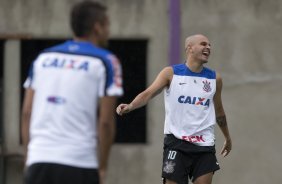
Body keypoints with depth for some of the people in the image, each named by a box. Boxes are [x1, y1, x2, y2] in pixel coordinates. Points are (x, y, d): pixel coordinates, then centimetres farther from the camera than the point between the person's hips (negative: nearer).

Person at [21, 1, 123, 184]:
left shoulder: (43, 58, 13)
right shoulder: (105, 62, -1)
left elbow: (27, 113, 10)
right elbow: (105, 121, -7)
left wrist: (30, 156, 15)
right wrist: (102, 167, 1)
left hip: (38, 160, 4)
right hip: (80, 162, -4)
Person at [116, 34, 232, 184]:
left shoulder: (214, 78, 8)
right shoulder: (171, 73, -1)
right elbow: (148, 93, -13)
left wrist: (227, 137, 32)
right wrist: (130, 106, -32)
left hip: (204, 145, 2)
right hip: (176, 142, -2)